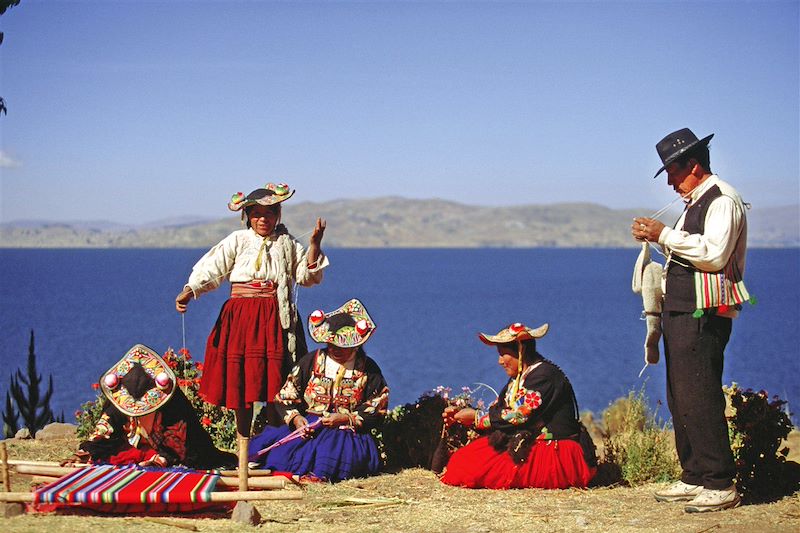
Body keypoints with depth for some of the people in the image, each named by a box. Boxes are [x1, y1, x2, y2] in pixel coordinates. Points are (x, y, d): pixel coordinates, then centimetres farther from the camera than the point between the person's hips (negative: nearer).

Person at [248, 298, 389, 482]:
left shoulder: (368, 370, 5)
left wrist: (346, 418, -13)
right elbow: (285, 398, 9)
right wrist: (295, 418, -12)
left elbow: (376, 413, 2)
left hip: (346, 432, -2)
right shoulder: (311, 361, 10)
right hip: (305, 426, 2)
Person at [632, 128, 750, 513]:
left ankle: (721, 484, -9)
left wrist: (665, 235, -18)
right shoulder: (695, 203, 19)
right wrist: (658, 240, 9)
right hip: (680, 311, 10)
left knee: (698, 398, -13)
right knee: (680, 399, 12)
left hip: (703, 316, -10)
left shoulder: (722, 200, -10)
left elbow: (714, 254, -22)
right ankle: (694, 478, 19)